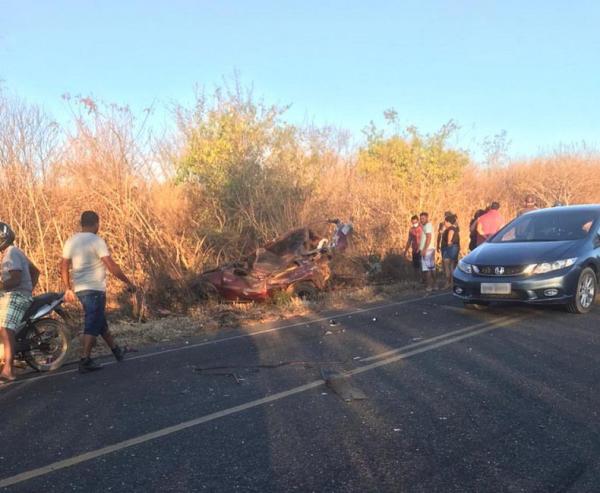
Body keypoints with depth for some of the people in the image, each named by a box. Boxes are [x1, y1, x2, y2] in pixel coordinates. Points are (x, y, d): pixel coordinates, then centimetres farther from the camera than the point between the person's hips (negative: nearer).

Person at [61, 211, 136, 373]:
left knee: (101, 321, 17)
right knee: (93, 325, -3)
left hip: (79, 288, 8)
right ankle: (85, 360, -5)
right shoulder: (96, 241, -13)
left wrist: (68, 289, 20)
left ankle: (116, 351, 29)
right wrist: (128, 282, -9)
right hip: (94, 289, -8)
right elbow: (111, 266, -17)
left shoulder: (71, 241, 8)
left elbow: (64, 267, 11)